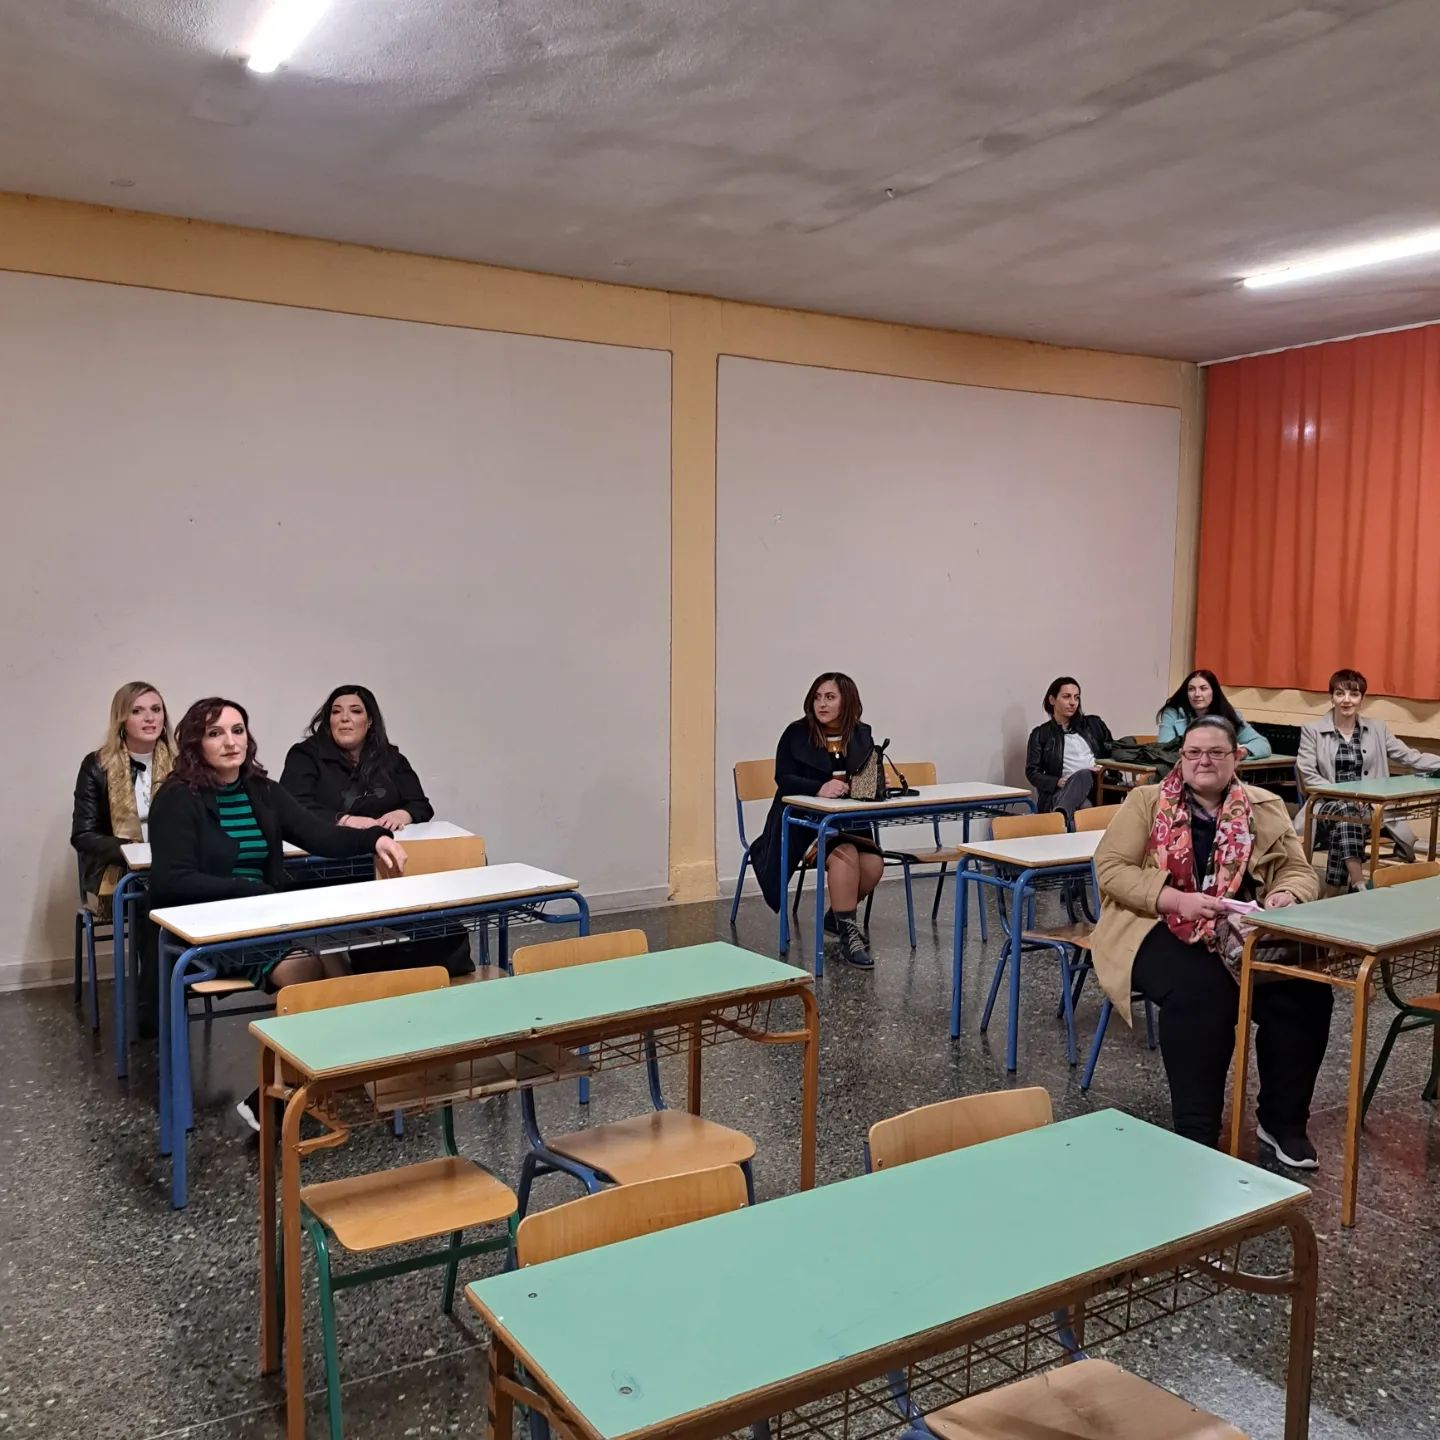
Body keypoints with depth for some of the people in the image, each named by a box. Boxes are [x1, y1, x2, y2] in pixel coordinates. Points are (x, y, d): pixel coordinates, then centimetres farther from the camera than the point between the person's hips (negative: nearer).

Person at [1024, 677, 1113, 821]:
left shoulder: (1093, 724, 24)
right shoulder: (1041, 734, 16)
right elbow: (1032, 772, 8)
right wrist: (1057, 782, -12)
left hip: (1096, 788, 1)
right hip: (1061, 793, 0)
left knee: (1083, 775, -38)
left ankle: (1059, 816, -66)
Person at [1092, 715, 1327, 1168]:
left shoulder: (1266, 808, 13)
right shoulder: (1145, 802, 3)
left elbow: (1299, 871, 10)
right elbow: (1110, 868, -6)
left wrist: (1282, 898, -16)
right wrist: (1179, 900, -20)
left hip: (1243, 932, 3)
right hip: (1159, 928, -3)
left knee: (1304, 989, -23)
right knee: (1200, 993, -34)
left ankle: (1283, 1120, -2)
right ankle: (1196, 1134, -22)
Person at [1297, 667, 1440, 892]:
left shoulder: (1377, 729, 15)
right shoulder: (1312, 731, 7)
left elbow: (1410, 757, 9)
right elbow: (1307, 774, -2)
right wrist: (1340, 794, -15)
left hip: (1369, 805, 3)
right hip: (1329, 803, -2)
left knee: (1348, 820, -33)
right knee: (1346, 813, -36)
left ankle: (1353, 884, -20)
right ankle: (1360, 886, -38)